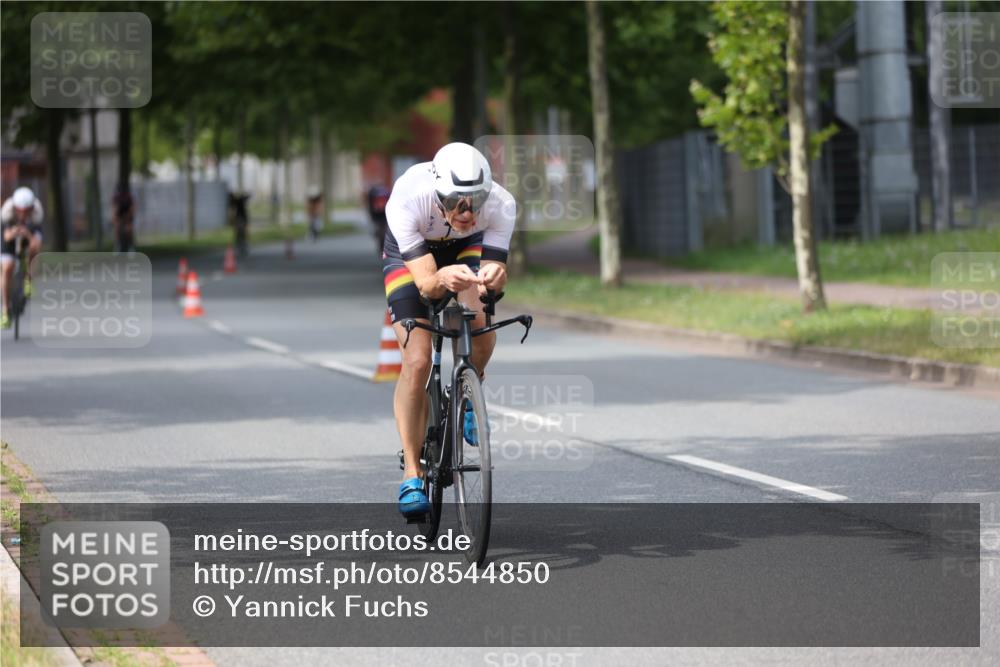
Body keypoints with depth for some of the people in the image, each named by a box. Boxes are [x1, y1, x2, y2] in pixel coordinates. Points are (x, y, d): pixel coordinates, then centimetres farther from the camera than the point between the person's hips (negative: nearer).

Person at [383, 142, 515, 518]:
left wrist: (493, 278, -57)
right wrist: (441, 279, -63)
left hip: (468, 249, 2)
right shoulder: (407, 202, -39)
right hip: (409, 254, -1)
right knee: (418, 362, -17)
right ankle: (411, 473, -7)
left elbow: (493, 268, -34)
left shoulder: (500, 205, -34)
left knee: (481, 331, -29)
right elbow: (424, 282, -41)